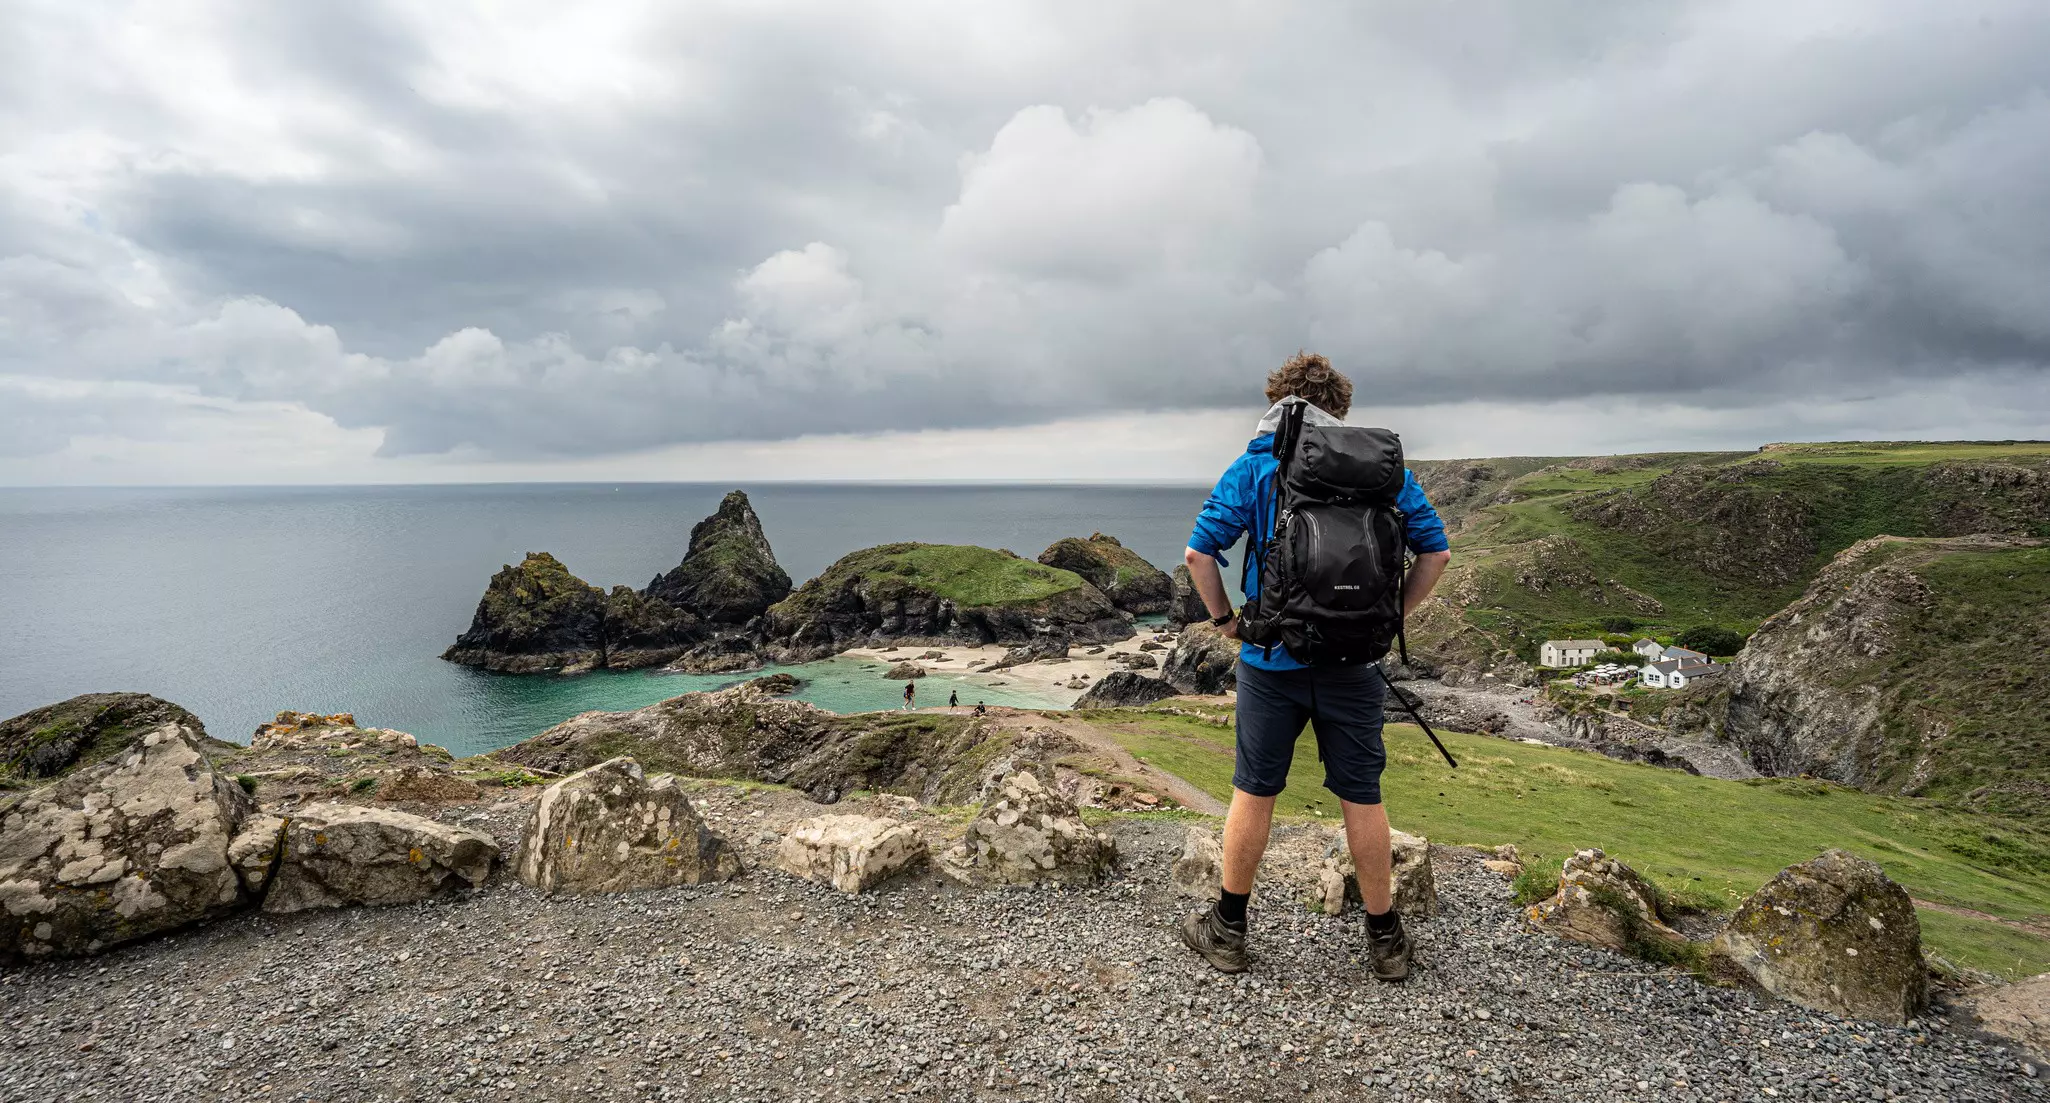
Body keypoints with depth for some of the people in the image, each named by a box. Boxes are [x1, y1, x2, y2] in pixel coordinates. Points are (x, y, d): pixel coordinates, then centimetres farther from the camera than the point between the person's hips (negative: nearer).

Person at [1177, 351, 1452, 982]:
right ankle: (1385, 939, 27)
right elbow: (1435, 554, 5)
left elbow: (1199, 554, -10)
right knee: (1362, 797, 13)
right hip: (1356, 661, 2)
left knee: (1254, 792, 10)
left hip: (1272, 660, -1)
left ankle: (1228, 931, 23)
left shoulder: (1255, 466, -3)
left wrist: (1224, 619, 2)